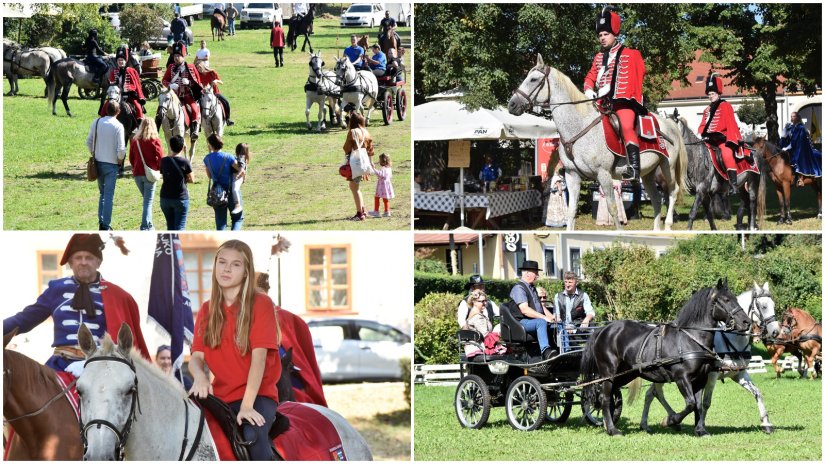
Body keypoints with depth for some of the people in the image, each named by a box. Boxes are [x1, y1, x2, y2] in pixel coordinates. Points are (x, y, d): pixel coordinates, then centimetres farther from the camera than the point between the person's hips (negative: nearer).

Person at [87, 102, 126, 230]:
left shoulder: (96, 122, 0)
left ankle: (101, 220, 15)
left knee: (102, 193, 19)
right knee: (109, 195, 1)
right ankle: (105, 225, 0)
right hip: (112, 164, -4)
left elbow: (89, 142, 6)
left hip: (98, 162, 4)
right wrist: (120, 160, 1)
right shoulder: (118, 126, -13)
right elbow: (121, 148, -16)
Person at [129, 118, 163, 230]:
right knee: (148, 201, 0)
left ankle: (149, 224, 22)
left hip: (137, 174, 4)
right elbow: (160, 157, -10)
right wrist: (159, 168, 7)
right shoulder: (154, 140, -8)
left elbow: (131, 158, 9)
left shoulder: (135, 140, 4)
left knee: (146, 199, 19)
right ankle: (146, 226, -6)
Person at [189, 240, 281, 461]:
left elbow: (259, 356, -12)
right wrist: (199, 376, -22)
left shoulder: (261, 304, -3)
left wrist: (247, 405, -21)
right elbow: (196, 356, 4)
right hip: (220, 396, 5)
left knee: (253, 435, -34)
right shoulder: (207, 310, 12)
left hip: (257, 394, -5)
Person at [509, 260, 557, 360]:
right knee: (541, 322, -38)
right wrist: (544, 317, -24)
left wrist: (551, 316, 3)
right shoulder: (519, 288, -8)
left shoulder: (532, 288, 23)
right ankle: (545, 350, -56)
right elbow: (524, 310, -20)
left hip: (538, 321, 9)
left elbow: (540, 305, 24)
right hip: (522, 322, -9)